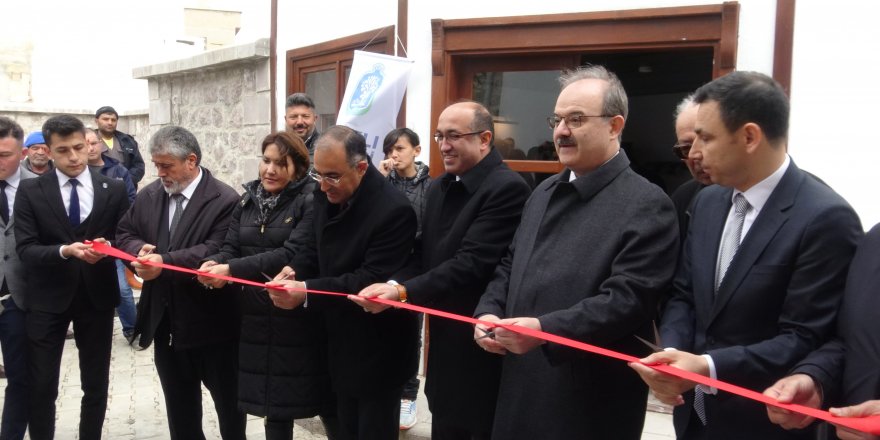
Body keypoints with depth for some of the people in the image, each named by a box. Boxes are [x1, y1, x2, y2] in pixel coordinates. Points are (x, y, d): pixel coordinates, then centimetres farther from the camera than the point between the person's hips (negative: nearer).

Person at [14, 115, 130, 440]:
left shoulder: (113, 189, 0)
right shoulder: (30, 191, -3)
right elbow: (25, 249, -9)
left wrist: (108, 246, -22)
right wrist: (65, 250, -27)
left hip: (96, 296, 1)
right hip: (48, 298, -1)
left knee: (96, 385, 13)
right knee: (41, 387, 6)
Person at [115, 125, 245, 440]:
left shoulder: (224, 200, -15)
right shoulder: (149, 195, 6)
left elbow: (215, 253, -24)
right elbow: (125, 233, 12)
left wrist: (164, 262, -32)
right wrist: (140, 248, -12)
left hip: (211, 322, -6)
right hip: (166, 322, 6)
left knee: (228, 401, 12)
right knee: (179, 408, 20)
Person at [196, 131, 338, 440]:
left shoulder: (310, 201, -12)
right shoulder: (248, 200, 8)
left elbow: (292, 254, -22)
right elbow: (231, 247, 5)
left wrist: (232, 270, -26)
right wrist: (215, 264, -19)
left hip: (301, 317, -6)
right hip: (258, 317, 6)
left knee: (325, 401, 6)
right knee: (272, 401, 16)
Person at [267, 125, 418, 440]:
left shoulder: (394, 210, -25)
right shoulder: (327, 195, 1)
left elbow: (372, 280, -27)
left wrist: (307, 291, -31)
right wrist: (294, 270, -10)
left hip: (377, 350, -7)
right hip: (340, 341, 8)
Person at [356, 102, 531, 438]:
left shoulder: (507, 188, -19)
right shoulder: (440, 188, 10)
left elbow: (472, 263, -26)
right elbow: (424, 254, 8)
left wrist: (403, 291, -29)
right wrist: (393, 284, -12)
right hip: (445, 342, 8)